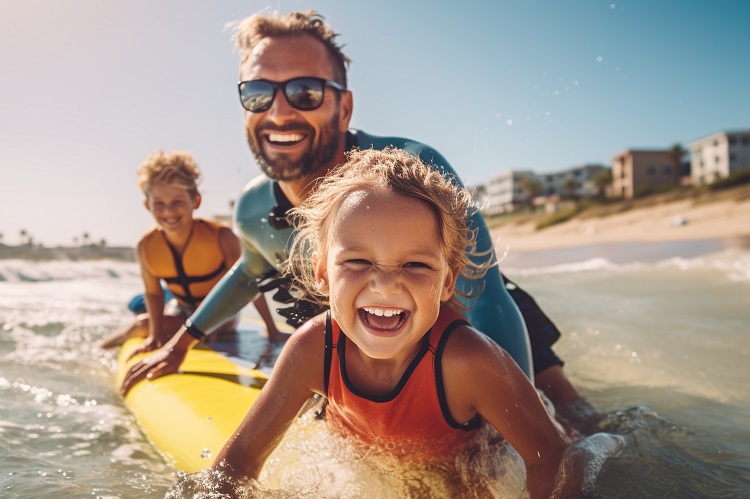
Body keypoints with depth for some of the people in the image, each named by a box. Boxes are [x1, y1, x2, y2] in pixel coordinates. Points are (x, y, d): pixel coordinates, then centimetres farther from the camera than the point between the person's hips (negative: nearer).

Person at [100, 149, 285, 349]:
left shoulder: (221, 237, -28)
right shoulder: (146, 247, -18)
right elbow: (153, 293, -7)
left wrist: (272, 329, -20)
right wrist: (155, 333, -20)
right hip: (183, 310, 4)